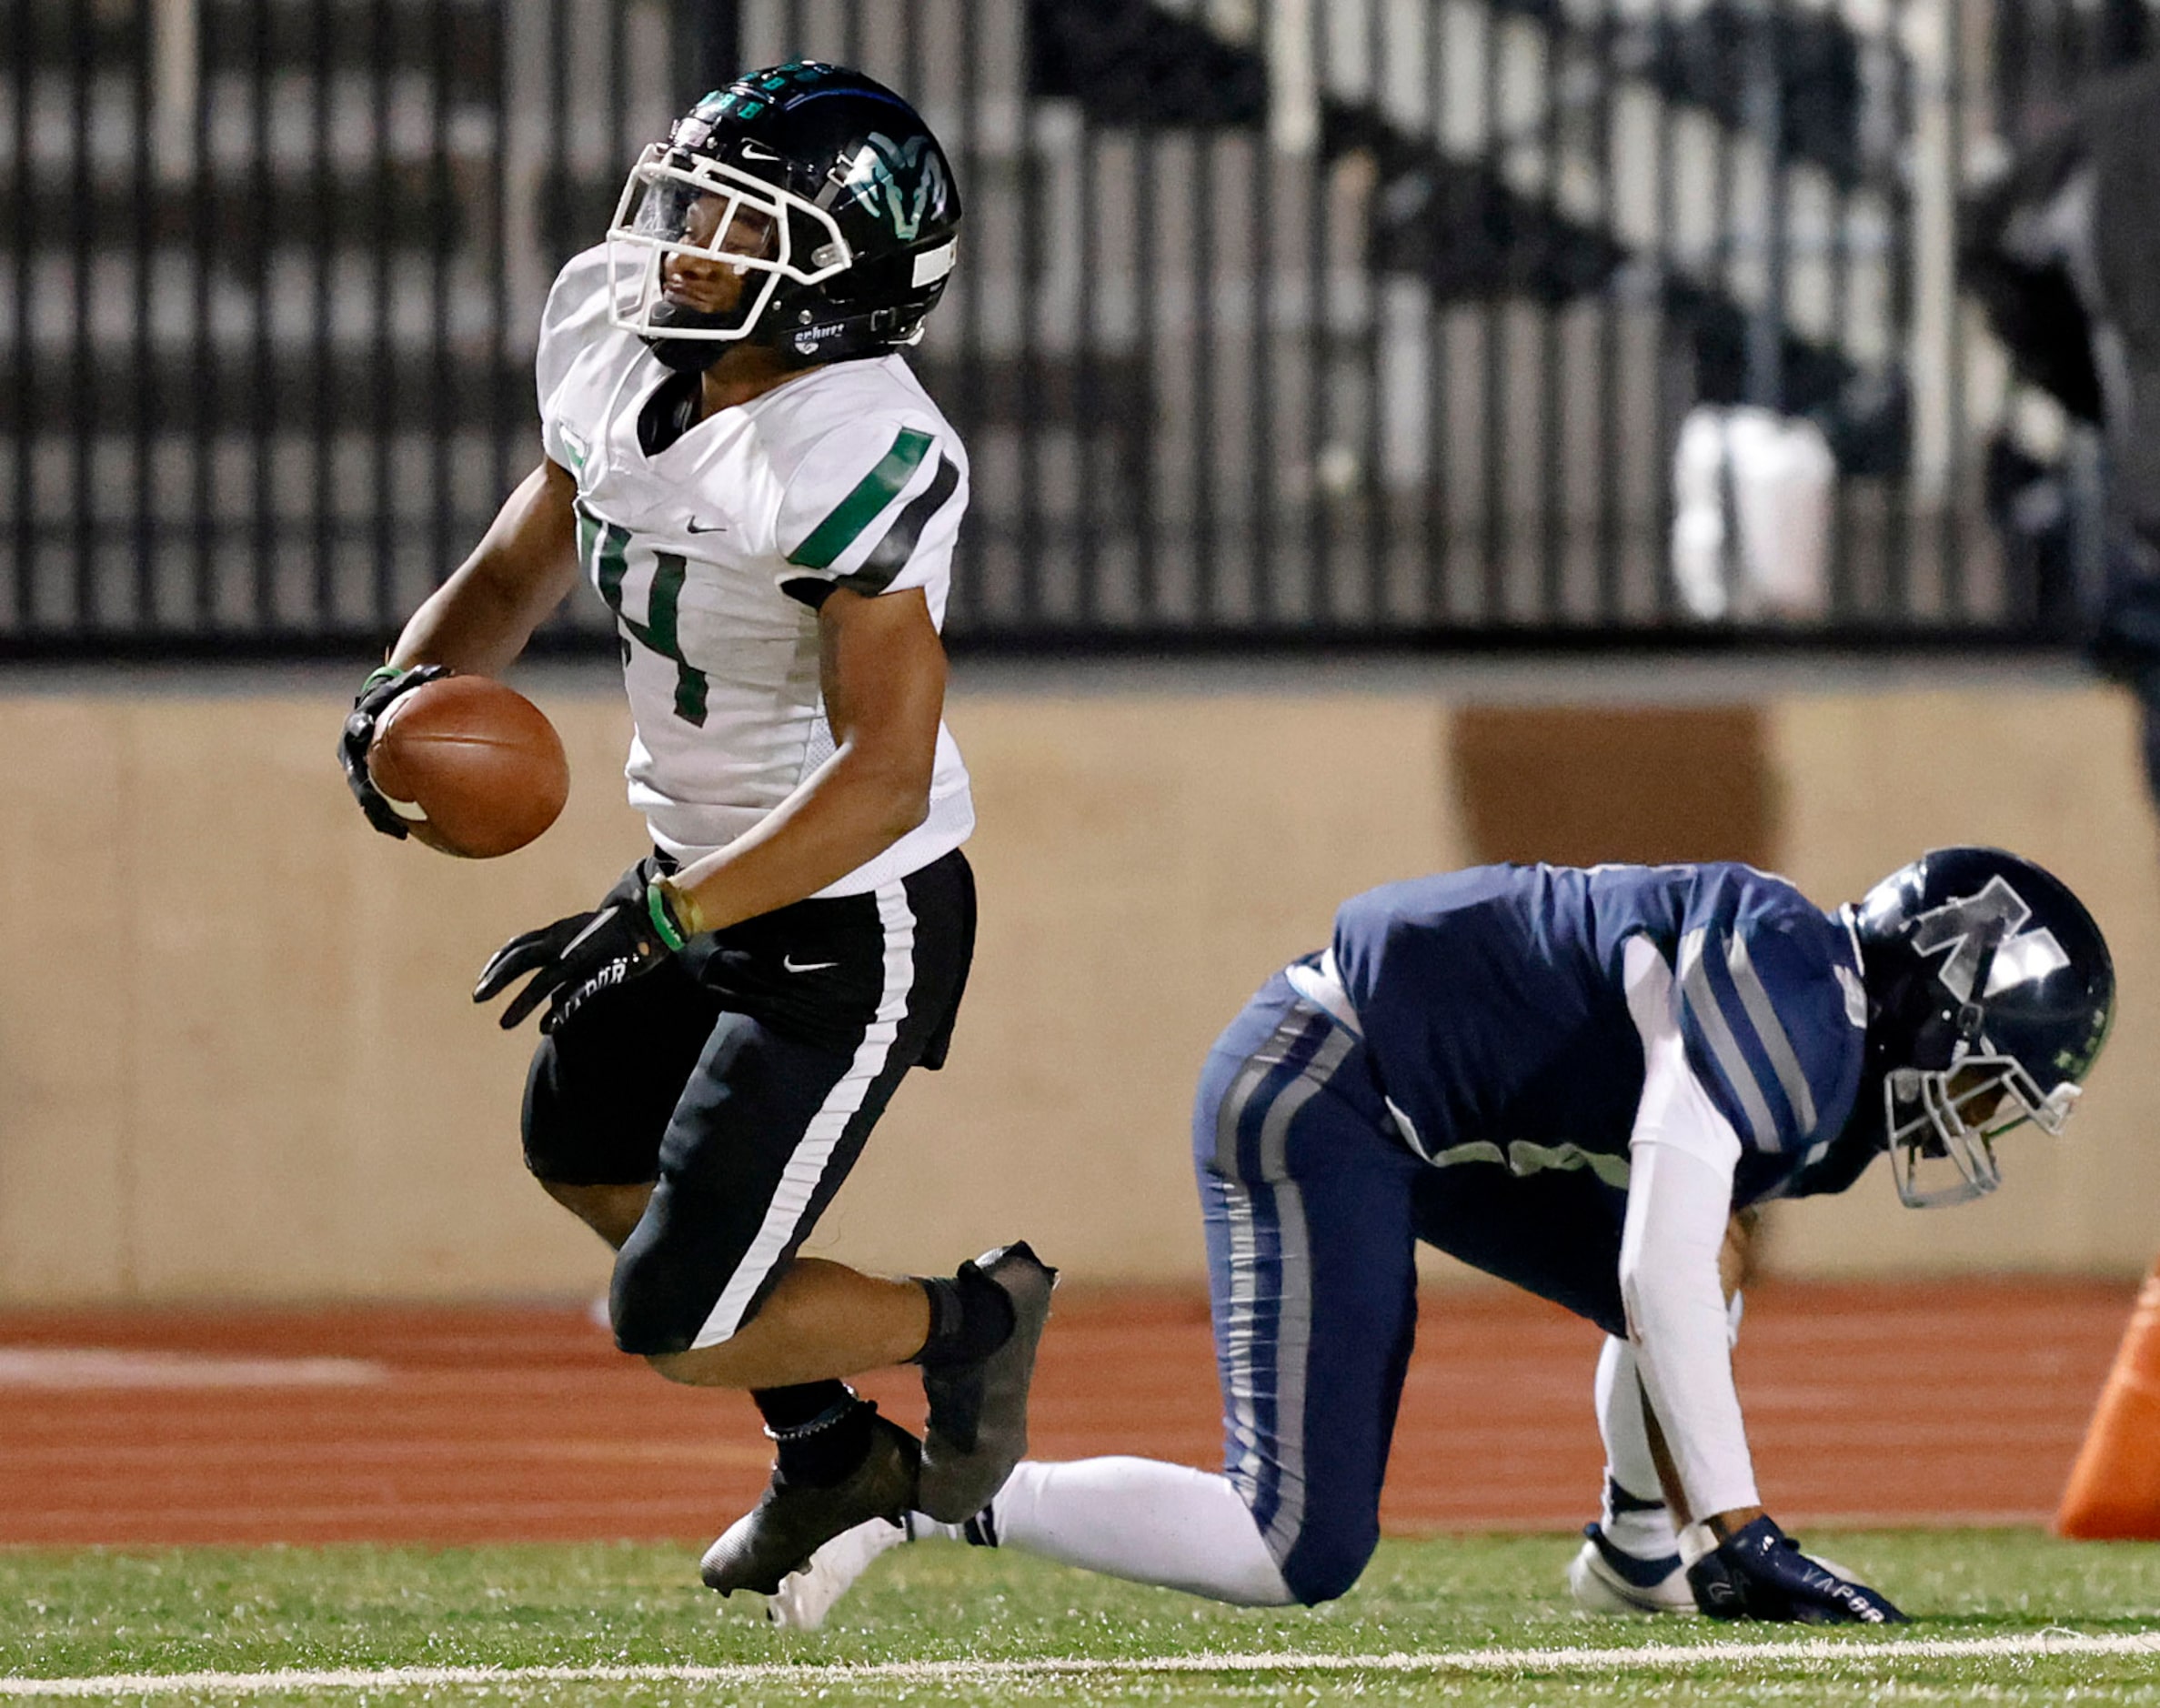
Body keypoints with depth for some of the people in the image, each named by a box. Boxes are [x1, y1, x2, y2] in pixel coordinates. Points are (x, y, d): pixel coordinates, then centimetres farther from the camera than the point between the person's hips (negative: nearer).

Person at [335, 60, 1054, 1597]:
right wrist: (415, 681, -14)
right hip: (706, 864, 9)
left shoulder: (856, 458, -32)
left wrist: (657, 920, -39)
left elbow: (884, 778, -35)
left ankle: (971, 1324, 21)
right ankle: (835, 1463, 44)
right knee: (584, 1151, 31)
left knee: (678, 1323, -5)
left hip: (851, 923, -9)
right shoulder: (615, 345, -7)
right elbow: (524, 564, 8)